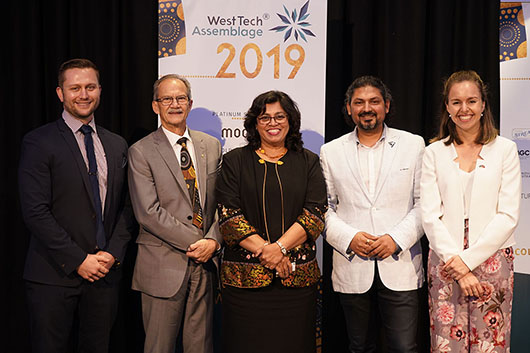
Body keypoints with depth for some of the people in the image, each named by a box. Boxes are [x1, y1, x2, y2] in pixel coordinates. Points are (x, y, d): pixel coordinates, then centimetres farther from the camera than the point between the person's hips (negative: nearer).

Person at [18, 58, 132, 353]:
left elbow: (126, 207, 12)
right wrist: (79, 260, -14)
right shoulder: (39, 142, -5)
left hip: (106, 272, 4)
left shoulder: (117, 145, 11)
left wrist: (113, 253, -3)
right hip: (54, 276, -4)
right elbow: (35, 212, -12)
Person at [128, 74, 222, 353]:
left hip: (205, 262, 4)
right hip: (164, 266, -4)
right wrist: (196, 241, -14)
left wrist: (213, 240, -9)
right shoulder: (141, 152, -4)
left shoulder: (211, 146, 10)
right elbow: (148, 212, -12)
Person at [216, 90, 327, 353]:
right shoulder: (234, 161, 7)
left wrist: (280, 247, -14)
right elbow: (228, 214, -2)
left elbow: (315, 213, -1)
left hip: (297, 276, 1)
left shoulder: (308, 162, 10)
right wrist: (264, 249, -13)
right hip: (245, 276, -1)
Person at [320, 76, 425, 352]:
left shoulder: (413, 145, 5)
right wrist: (349, 238, -10)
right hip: (352, 269, 1)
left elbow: (424, 203, 2)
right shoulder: (331, 152, 7)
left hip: (400, 267, -1)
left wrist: (396, 239, -11)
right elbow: (324, 208, 6)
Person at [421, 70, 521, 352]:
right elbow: (430, 216, -1)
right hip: (445, 262, 1)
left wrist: (469, 259, -11)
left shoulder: (505, 149, 3)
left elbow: (508, 216, -3)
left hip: (492, 261, 0)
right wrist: (457, 265, -10)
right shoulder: (434, 152, 6)